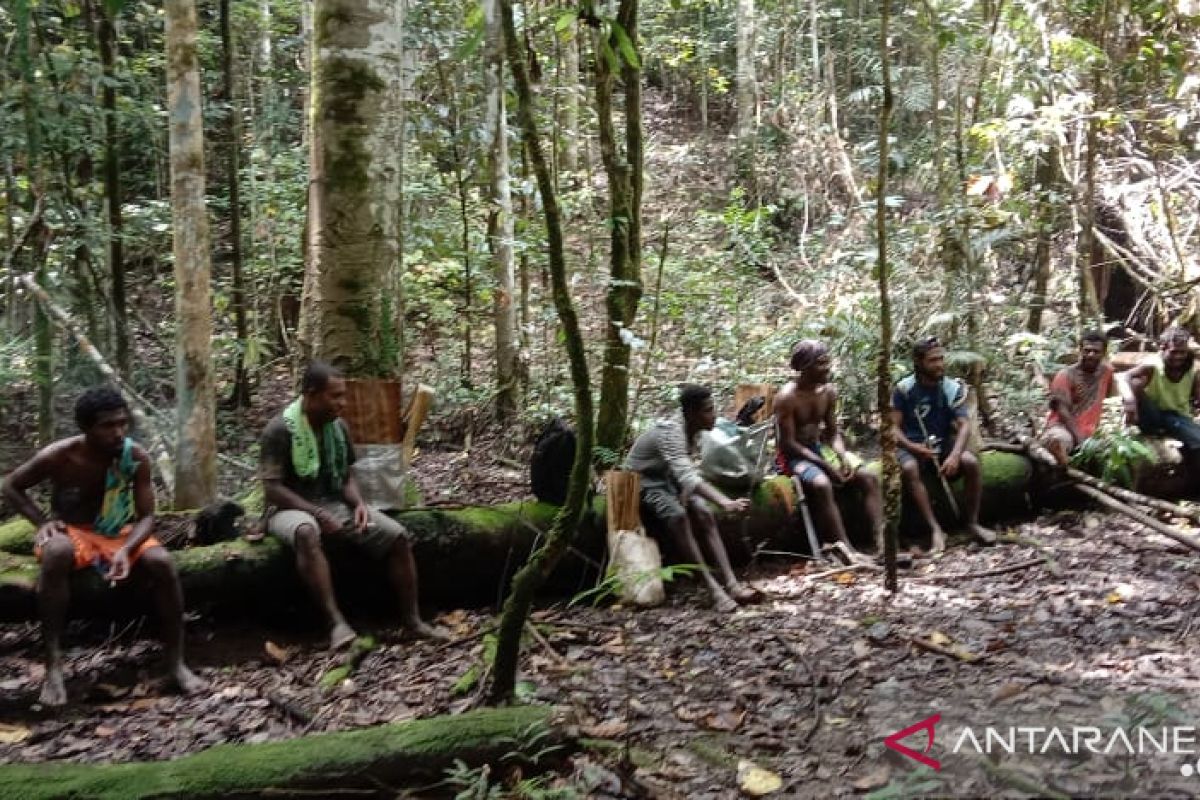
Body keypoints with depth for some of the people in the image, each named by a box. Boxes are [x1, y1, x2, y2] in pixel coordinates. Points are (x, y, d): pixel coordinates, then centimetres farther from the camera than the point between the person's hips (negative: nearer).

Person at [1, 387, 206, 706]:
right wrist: (42, 521, -16)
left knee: (162, 562, -28)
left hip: (120, 533, 2)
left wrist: (126, 550, -31)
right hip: (72, 533, -1)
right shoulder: (59, 456, -19)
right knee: (56, 553, -38)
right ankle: (54, 664, -30)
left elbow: (146, 517, -11)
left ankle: (176, 662, -16)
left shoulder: (137, 457, -15)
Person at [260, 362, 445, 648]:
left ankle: (411, 619, -7)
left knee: (396, 535, -14)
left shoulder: (339, 426, 4)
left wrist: (359, 503, -10)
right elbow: (272, 489, -18)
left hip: (335, 504, 6)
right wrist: (318, 513, -25)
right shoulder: (280, 430, -14)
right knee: (307, 533, -43)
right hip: (293, 508, -6)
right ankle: (336, 621, -43)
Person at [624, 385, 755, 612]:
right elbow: (686, 474, -46)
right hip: (642, 482, -7)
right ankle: (712, 587, -31)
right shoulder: (670, 431, -33)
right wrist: (725, 502, -56)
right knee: (678, 516, -32)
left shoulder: (693, 428, -6)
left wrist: (687, 491, -17)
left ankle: (730, 583, -21)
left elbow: (687, 470, 5)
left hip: (667, 478, 7)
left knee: (704, 513, -16)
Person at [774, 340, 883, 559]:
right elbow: (788, 444, -20)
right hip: (794, 455, -7)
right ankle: (847, 549, -35)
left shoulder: (829, 391, 1)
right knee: (822, 484, -37)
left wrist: (842, 456, -12)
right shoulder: (787, 397, -20)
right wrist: (825, 465, -24)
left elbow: (832, 431, 10)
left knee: (869, 477, -11)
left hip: (820, 448, 7)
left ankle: (881, 542, -17)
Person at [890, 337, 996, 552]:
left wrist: (954, 455, -29)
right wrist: (913, 447, -28)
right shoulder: (903, 389, -7)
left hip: (944, 443, 2)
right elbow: (893, 427, -9)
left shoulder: (953, 388, -2)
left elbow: (964, 425, -11)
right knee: (909, 469, -35)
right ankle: (936, 529, -33)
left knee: (971, 462, -26)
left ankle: (973, 522, -9)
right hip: (912, 446, -2)